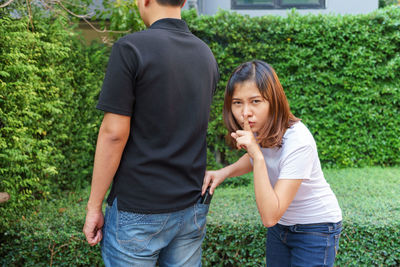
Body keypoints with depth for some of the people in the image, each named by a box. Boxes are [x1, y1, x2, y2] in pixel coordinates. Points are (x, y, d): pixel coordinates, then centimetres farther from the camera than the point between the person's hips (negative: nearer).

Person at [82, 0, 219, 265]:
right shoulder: (206, 54, 7)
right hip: (192, 207, 6)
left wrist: (93, 206, -9)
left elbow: (114, 134, -16)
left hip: (138, 211, -6)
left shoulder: (130, 48, -15)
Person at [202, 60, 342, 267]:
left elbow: (269, 217, -36)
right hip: (280, 224, 6)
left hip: (316, 228, -6)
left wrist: (258, 156, -40)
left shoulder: (298, 142, -34)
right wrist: (225, 172, -7)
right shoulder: (255, 129, -13)